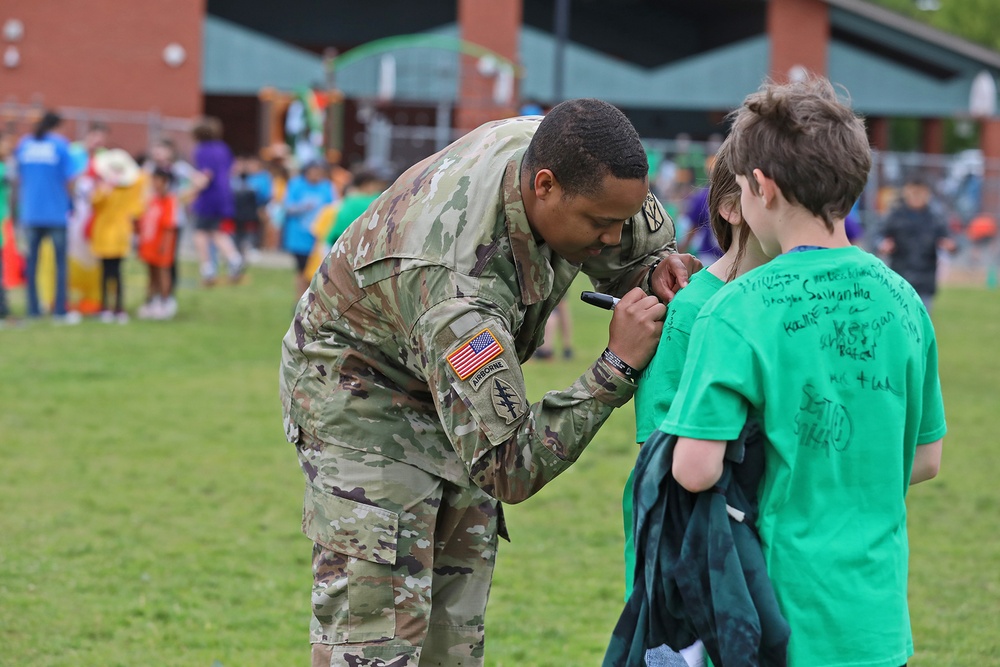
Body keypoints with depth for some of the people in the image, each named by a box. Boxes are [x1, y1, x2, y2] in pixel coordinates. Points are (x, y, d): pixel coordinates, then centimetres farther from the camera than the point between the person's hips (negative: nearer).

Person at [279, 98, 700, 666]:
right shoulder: (456, 283, -43)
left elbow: (644, 238, 5)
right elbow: (510, 468, -40)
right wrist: (618, 366, -42)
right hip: (361, 390, -8)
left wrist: (659, 267, -20)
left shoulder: (551, 148, -19)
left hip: (460, 389, 8)